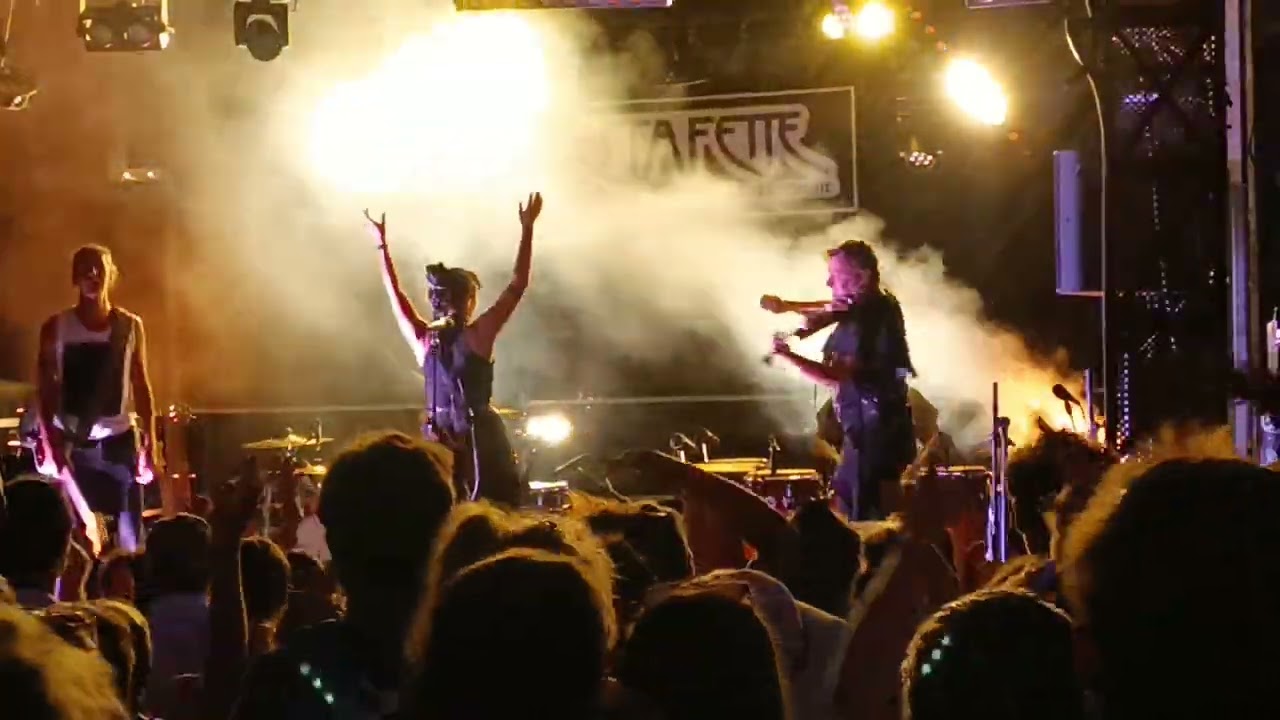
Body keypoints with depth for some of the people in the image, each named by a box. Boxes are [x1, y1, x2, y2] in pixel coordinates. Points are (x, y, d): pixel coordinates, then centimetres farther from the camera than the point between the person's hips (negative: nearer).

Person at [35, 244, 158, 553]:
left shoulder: (130, 326, 3)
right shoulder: (56, 328, -2)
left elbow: (141, 387, 7)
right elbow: (45, 391, 0)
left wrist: (150, 444, 3)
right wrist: (50, 446, -9)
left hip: (119, 440, 1)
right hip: (71, 443, -1)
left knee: (130, 538, -1)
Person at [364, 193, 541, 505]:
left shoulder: (422, 338, 2)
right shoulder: (478, 335, -10)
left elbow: (395, 293, 13)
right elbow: (518, 284, -9)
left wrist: (382, 245, 22)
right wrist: (526, 229, -7)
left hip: (438, 438, 5)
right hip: (480, 436, -5)